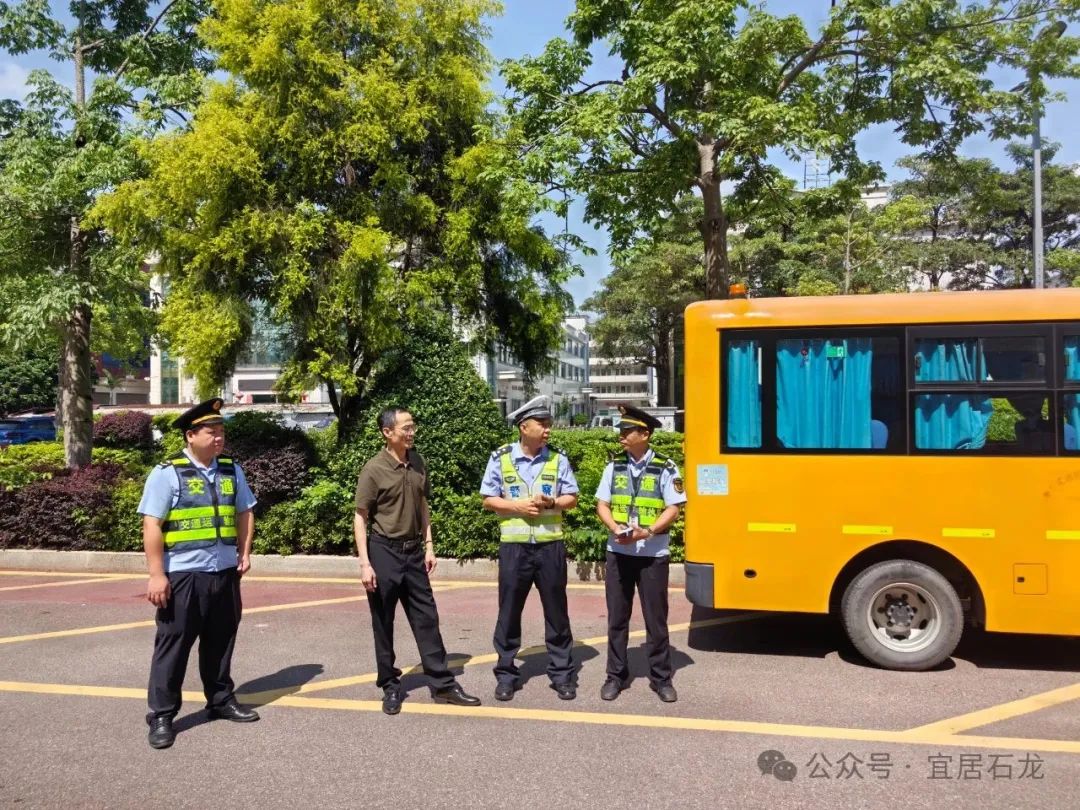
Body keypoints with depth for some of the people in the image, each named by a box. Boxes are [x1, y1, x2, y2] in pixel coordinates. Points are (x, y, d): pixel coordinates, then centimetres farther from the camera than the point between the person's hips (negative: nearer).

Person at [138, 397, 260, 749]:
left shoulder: (231, 470, 8)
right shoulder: (167, 473, -8)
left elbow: (245, 513, 18)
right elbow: (151, 526, -11)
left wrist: (245, 553, 8)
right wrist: (156, 574, -15)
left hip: (225, 572, 5)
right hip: (183, 574, -5)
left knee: (220, 641, 15)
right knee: (173, 644, 2)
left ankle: (221, 700, 30)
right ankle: (161, 716, 12)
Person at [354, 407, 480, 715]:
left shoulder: (417, 463, 4)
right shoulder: (374, 469, -12)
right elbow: (360, 518, -9)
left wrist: (428, 545, 9)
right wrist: (365, 563, -14)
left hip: (413, 551, 5)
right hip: (384, 551, -5)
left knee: (426, 619, 7)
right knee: (383, 623, 6)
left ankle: (442, 684, 14)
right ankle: (390, 686, 20)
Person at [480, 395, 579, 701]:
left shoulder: (558, 459, 2)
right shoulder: (500, 458, -2)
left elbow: (572, 498, 5)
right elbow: (488, 499, 1)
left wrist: (551, 503, -15)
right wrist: (517, 506, -14)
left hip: (551, 545, 1)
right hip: (514, 546, -1)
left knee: (556, 611, 7)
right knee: (509, 612, 7)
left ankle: (562, 674, 18)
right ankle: (506, 675, 19)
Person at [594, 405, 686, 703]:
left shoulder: (665, 469, -6)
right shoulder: (614, 466, 4)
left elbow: (673, 510, -7)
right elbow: (602, 505, 4)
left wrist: (647, 532, -21)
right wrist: (615, 528, -15)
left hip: (653, 555, -3)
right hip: (618, 553, 3)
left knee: (656, 618, 6)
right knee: (617, 617, 9)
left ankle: (661, 678, 18)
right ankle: (616, 675, 20)